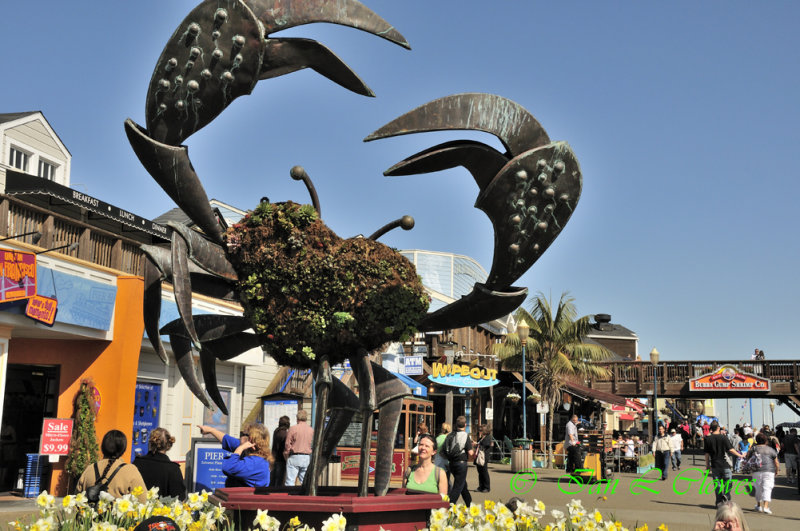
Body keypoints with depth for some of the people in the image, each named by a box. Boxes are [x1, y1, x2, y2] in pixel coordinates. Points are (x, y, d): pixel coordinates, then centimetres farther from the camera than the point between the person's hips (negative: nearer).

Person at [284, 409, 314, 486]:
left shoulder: (293, 429, -6)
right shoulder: (311, 430, 4)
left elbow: (287, 444, -3)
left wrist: (286, 456, 9)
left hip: (294, 457, -4)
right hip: (307, 458, 4)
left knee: (290, 481, -2)